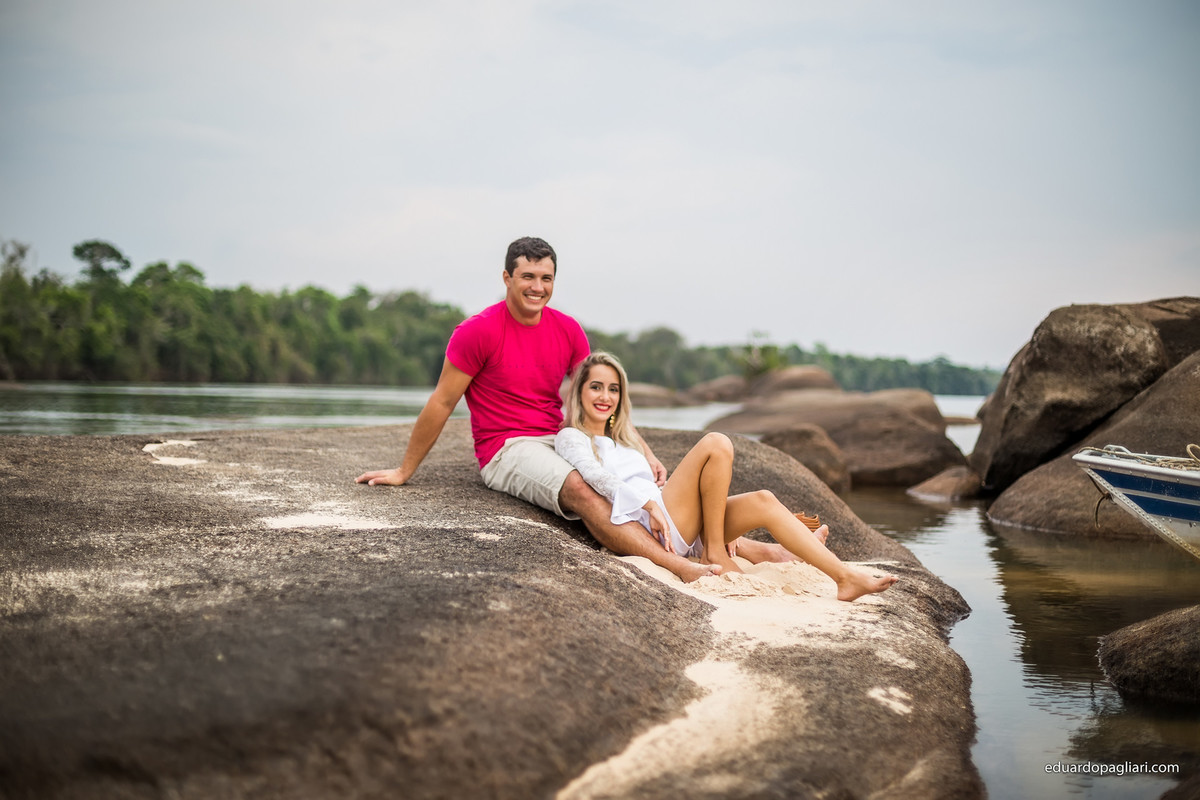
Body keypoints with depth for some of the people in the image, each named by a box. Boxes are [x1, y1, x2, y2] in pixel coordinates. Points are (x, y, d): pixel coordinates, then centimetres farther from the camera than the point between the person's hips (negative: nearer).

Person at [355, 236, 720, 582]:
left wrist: (645, 452, 0)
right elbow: (442, 403, -3)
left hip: (560, 441, 8)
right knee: (581, 490, -33)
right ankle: (679, 567, -44)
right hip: (507, 450, -8)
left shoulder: (568, 330, 8)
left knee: (642, 480, -13)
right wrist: (404, 471, 2)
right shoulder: (478, 331, -8)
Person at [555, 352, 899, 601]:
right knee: (716, 444, -19)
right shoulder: (571, 437, 9)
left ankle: (844, 576, -19)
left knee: (763, 502, -12)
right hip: (643, 525, -7)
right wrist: (650, 504, -24)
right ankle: (715, 552, -19)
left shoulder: (622, 440, 33)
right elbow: (597, 477, -10)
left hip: (682, 532, 7)